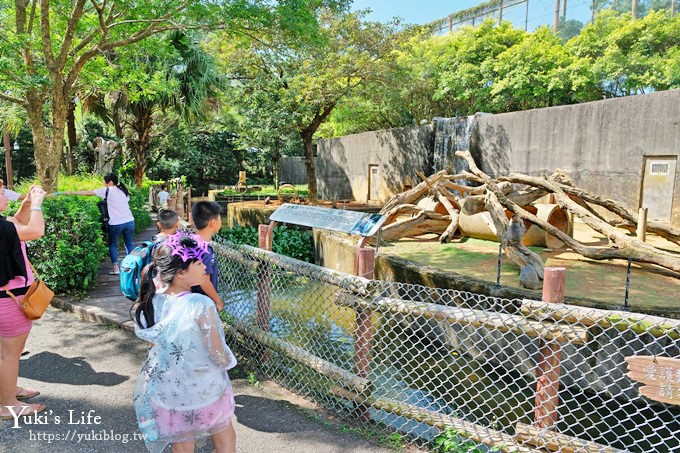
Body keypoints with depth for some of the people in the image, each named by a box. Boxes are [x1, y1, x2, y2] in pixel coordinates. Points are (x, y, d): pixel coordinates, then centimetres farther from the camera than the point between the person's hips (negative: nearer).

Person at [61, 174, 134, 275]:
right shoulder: (124, 190, 13)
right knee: (129, 244, 15)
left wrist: (71, 192, 4)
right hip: (129, 221, 4)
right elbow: (127, 201, 13)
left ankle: (115, 267, 9)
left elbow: (88, 192, -2)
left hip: (115, 224, -4)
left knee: (112, 245, 13)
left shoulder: (107, 191, -3)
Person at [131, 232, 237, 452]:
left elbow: (153, 345, 2)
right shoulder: (201, 305, -29)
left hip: (169, 391, 4)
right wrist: (227, 362, 1)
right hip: (206, 390, -4)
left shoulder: (152, 302, -13)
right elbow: (217, 352, -21)